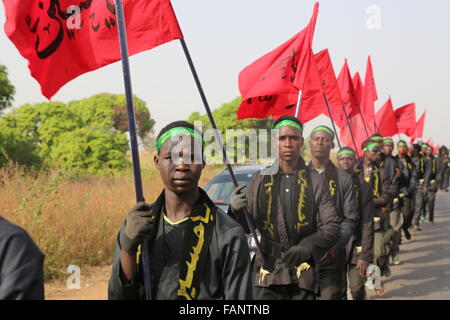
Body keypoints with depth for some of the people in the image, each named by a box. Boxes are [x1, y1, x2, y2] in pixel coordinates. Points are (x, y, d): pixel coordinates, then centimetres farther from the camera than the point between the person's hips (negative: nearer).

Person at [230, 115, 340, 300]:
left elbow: (332, 227, -2)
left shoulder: (315, 182, 3)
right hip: (267, 274, 0)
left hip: (303, 276, 0)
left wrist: (306, 247, -22)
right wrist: (235, 210, -18)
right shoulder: (261, 180, 7)